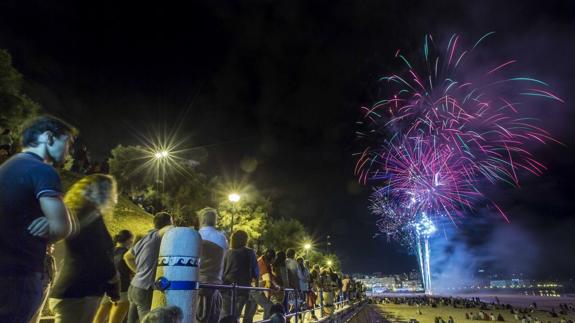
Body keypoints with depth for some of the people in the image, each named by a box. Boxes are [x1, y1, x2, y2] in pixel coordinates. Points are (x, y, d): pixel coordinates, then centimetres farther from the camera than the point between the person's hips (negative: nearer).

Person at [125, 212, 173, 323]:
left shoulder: (145, 238, 14)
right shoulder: (156, 236, -11)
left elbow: (127, 257, 28)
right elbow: (171, 230, -35)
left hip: (134, 287, 9)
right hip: (145, 290, -9)